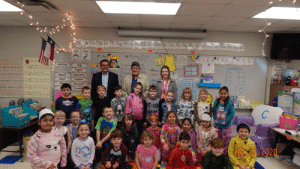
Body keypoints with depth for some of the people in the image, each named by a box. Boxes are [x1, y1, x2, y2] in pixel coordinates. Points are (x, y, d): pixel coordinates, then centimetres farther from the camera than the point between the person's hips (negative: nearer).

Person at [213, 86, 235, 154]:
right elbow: (214, 111, 8)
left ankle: (225, 153, 20)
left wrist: (225, 121, -14)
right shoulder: (216, 102, -1)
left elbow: (232, 114, -11)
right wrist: (215, 119, 1)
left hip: (226, 125, -4)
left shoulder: (229, 103, -12)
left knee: (226, 140, 4)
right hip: (217, 125, 4)